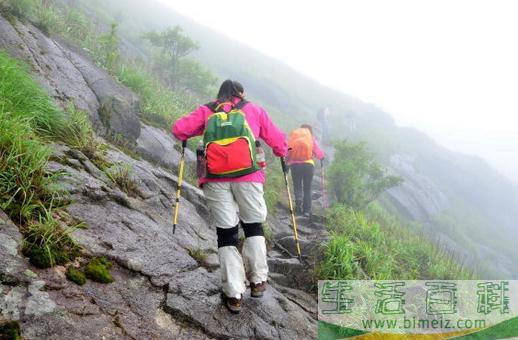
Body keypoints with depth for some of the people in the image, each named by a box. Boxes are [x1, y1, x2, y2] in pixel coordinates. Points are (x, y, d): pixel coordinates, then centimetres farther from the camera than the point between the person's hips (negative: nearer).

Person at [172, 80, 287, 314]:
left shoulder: (206, 111, 17)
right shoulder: (254, 110, 17)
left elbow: (179, 129, 9)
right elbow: (277, 140, 17)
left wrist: (186, 137, 32)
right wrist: (282, 153, 39)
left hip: (215, 178, 1)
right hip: (248, 176, 0)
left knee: (226, 233, 6)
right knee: (253, 227, 19)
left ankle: (234, 294, 5)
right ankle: (257, 281, 17)